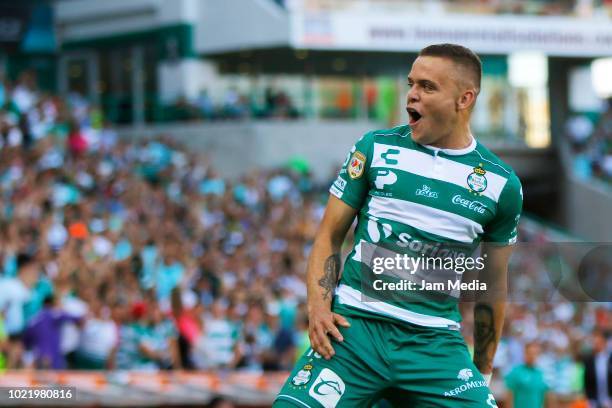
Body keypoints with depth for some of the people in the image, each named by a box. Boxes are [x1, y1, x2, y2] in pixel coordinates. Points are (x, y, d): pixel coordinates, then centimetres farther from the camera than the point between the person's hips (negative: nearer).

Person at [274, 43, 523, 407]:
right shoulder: (376, 148, 5)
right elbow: (330, 236, 8)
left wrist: (483, 371, 17)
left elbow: (492, 285, 16)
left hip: (435, 341, 1)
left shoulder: (502, 184, 7)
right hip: (356, 323, -1)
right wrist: (319, 305, -8)